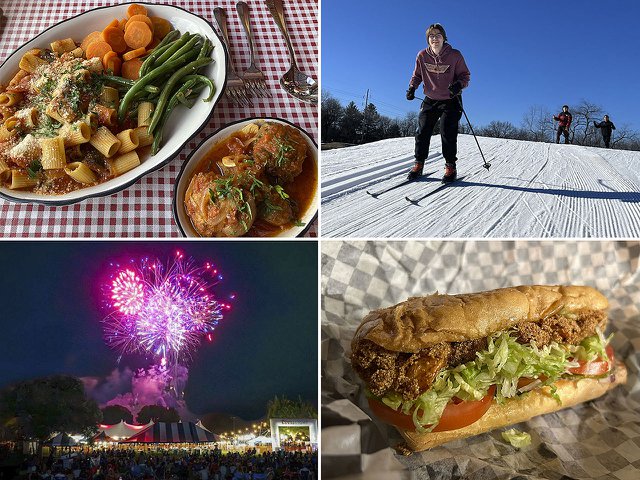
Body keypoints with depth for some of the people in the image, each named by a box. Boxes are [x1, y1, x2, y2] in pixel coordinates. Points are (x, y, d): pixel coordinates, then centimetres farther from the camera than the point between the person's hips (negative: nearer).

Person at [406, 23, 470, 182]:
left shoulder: (455, 55, -12)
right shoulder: (422, 56, -5)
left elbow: (465, 75, -3)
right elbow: (417, 75, 11)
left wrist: (459, 85, -24)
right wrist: (412, 87, -7)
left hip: (450, 100, -3)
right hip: (430, 100, 3)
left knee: (447, 133, -10)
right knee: (422, 131, -2)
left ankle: (450, 166, 1)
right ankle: (418, 164, 10)